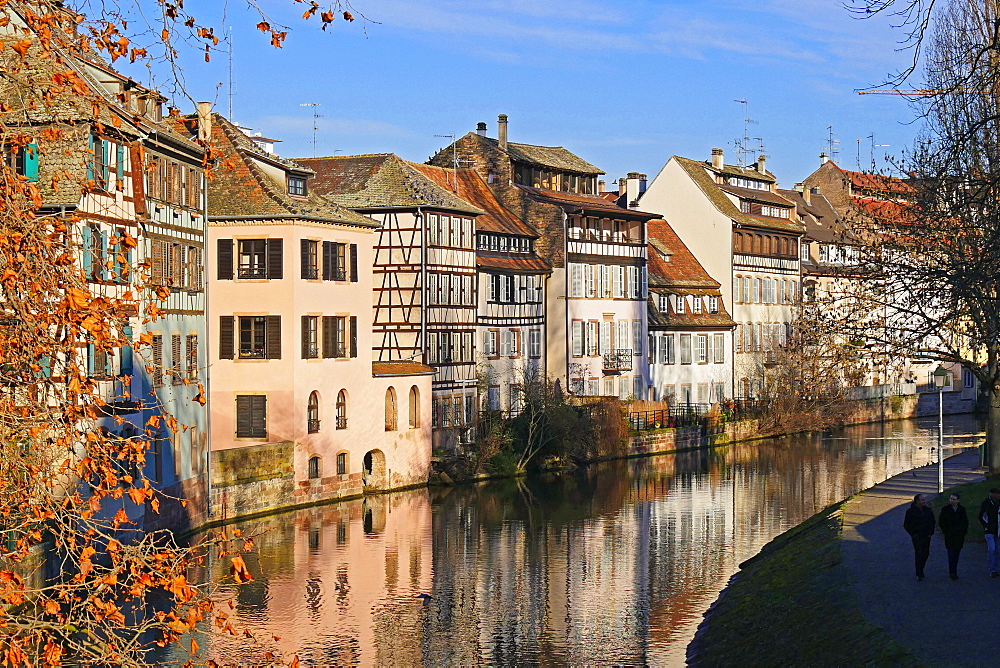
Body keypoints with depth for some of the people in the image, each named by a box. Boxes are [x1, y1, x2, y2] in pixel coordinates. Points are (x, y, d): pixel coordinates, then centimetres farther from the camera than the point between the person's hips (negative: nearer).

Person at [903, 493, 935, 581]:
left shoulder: (928, 510, 5)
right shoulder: (910, 511, -8)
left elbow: (932, 521, 17)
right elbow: (906, 525, -2)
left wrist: (931, 532, 9)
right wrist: (913, 534, -6)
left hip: (926, 536, 5)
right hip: (917, 537, -5)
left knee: (926, 553, 8)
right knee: (918, 553, -9)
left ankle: (920, 570, 28)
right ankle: (919, 574, -5)